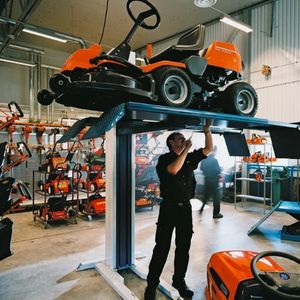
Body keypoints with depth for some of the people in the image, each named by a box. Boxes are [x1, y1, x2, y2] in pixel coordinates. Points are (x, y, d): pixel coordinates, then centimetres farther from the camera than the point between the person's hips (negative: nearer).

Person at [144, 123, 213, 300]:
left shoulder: (190, 158, 10)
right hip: (169, 207, -5)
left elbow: (208, 149, 10)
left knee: (184, 247, 13)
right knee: (162, 247, 0)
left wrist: (207, 131, 0)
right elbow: (173, 170, -26)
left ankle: (179, 280, 28)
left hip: (186, 208, 5)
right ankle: (152, 284, 13)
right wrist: (186, 150, -20)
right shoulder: (165, 159, -6)